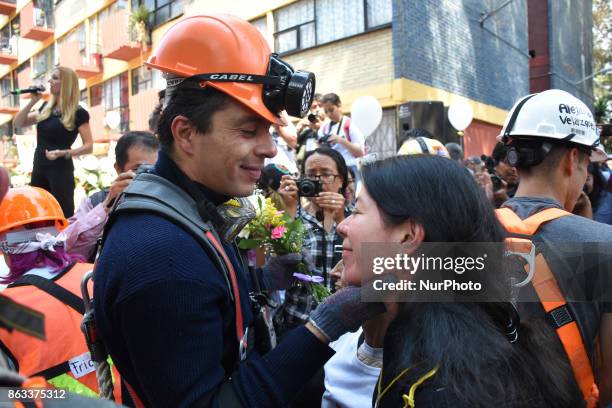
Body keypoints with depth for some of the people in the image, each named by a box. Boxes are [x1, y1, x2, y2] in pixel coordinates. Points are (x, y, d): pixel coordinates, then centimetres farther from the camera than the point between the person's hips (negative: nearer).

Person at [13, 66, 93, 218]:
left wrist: (62, 153, -23)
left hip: (61, 169, -7)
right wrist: (32, 101, 4)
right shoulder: (46, 108, 12)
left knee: (64, 215, -6)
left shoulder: (78, 113, -8)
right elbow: (17, 123, 13)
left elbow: (89, 146, -11)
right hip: (39, 168, 7)